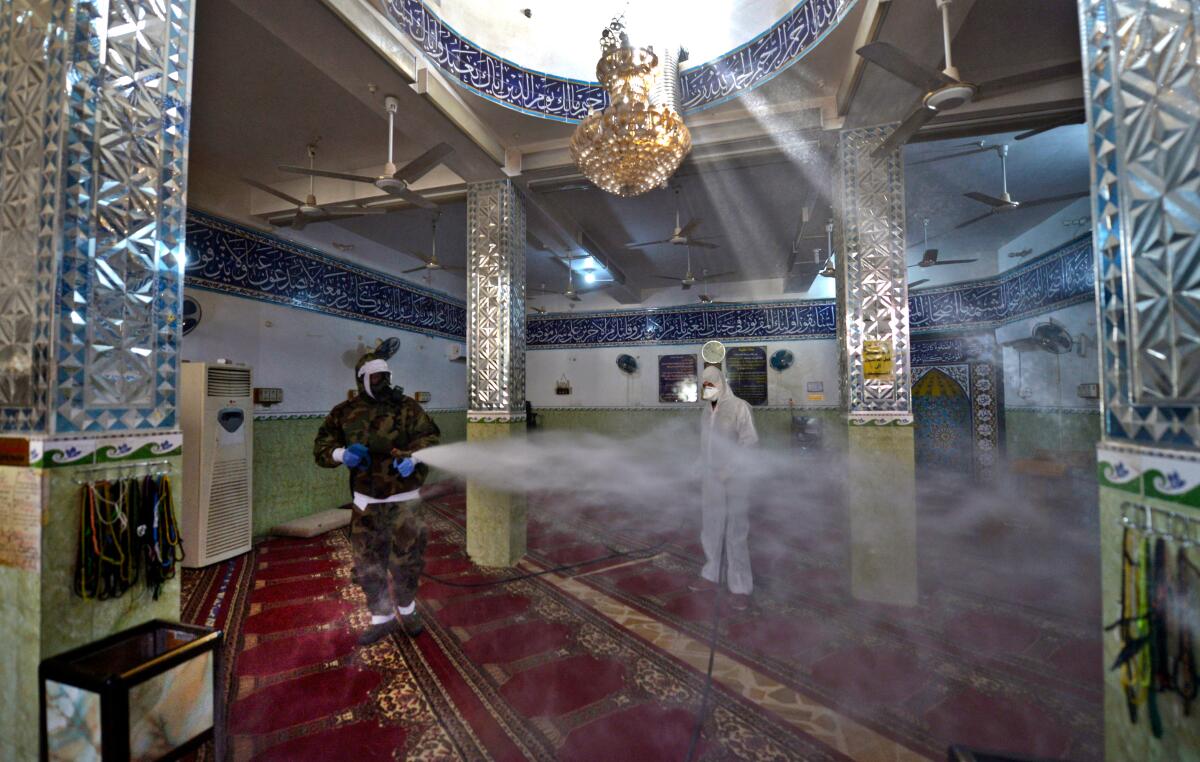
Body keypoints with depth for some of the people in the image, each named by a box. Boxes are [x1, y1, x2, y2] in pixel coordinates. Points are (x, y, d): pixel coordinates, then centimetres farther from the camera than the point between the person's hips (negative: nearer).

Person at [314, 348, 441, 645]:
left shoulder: (407, 406, -5)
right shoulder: (345, 412, 1)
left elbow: (430, 437, -11)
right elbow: (321, 448, 3)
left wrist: (413, 458, -30)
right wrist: (342, 454, -18)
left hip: (404, 499, -2)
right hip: (367, 501, 2)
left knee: (406, 559, 8)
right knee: (368, 563, 11)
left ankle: (406, 608, 35)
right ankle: (382, 617, 32)